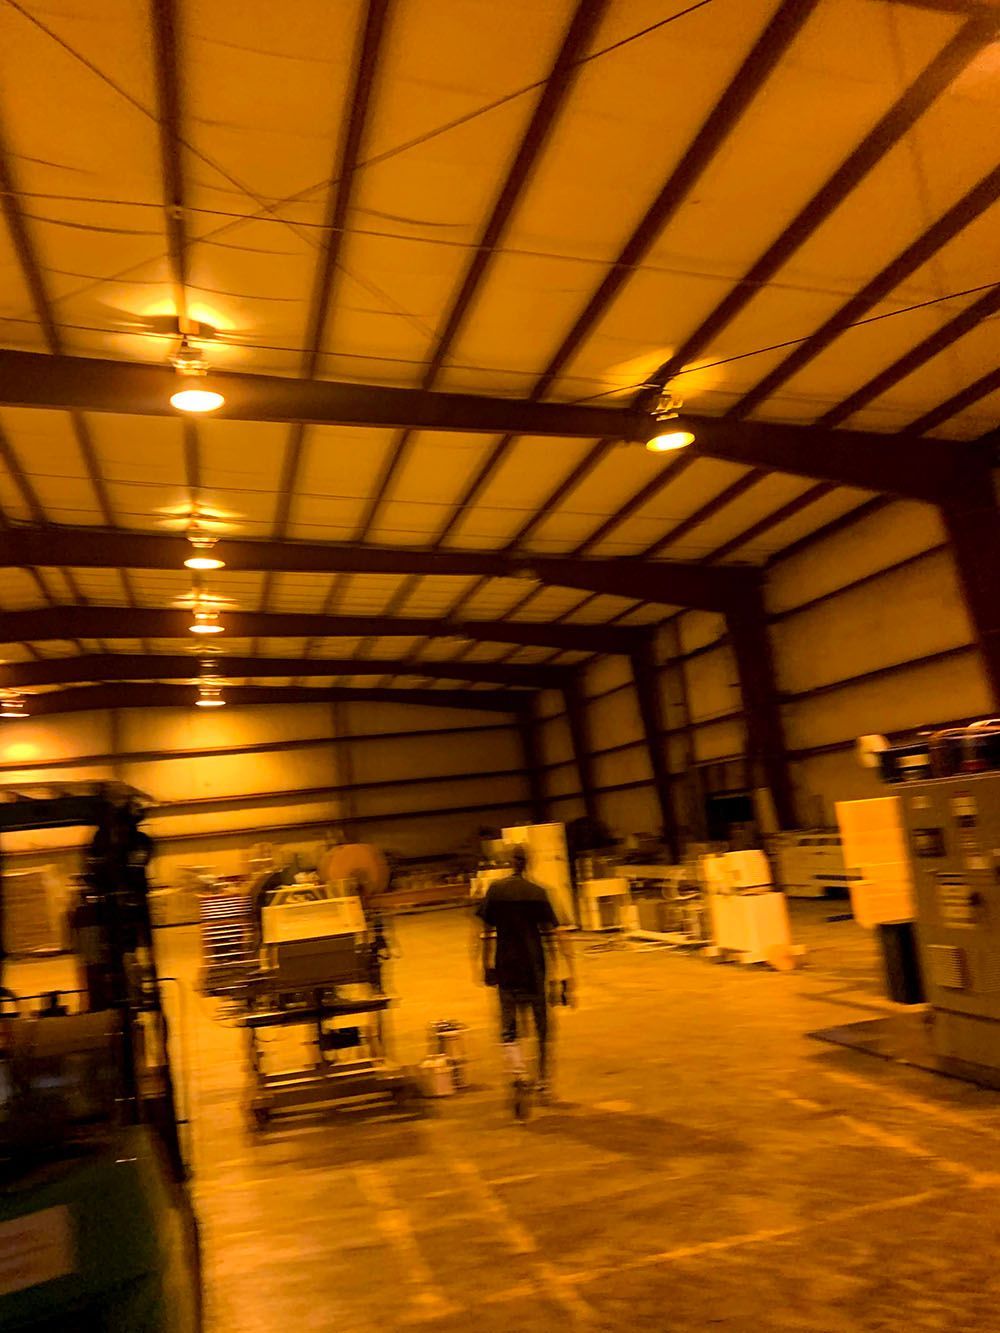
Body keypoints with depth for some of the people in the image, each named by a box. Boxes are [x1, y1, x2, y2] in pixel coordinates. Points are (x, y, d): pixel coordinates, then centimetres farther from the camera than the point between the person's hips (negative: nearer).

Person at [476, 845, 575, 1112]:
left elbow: (487, 933, 2)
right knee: (543, 1029, 15)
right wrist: (567, 975, -7)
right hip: (535, 970, -1)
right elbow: (551, 935, -9)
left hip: (506, 970, 1)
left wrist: (487, 967, 13)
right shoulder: (538, 893, -5)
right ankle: (543, 1087, 23)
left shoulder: (495, 890, 0)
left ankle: (519, 1076, -15)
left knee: (509, 1030, 8)